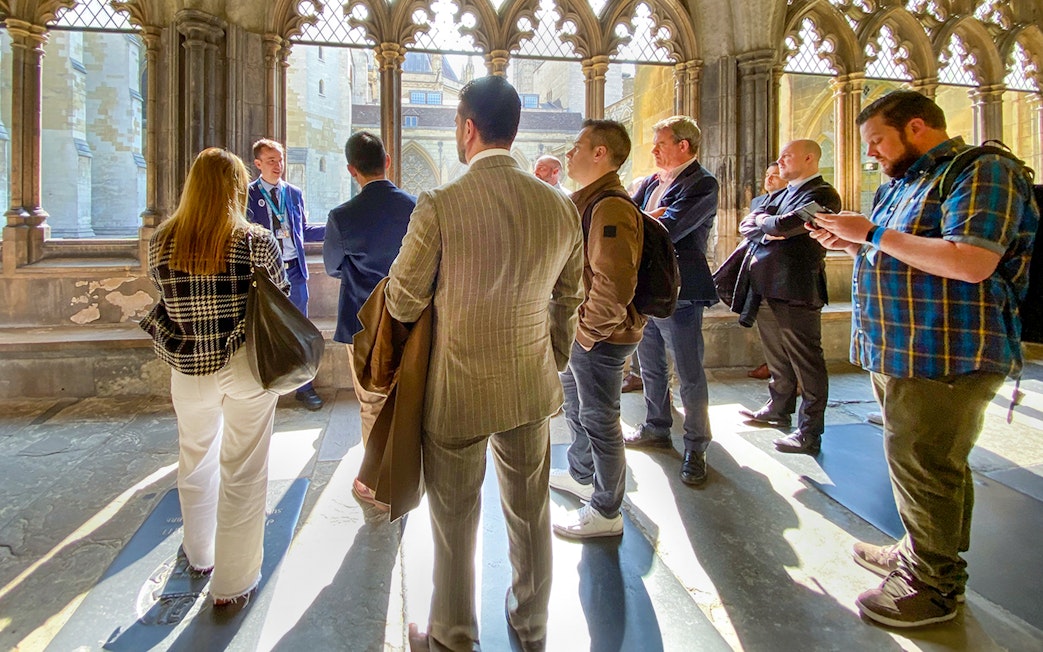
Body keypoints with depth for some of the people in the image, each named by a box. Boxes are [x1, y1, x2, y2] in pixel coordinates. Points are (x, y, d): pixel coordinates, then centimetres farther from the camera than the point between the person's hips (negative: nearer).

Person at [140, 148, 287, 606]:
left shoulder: (161, 242, -5)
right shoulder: (255, 242, -16)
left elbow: (164, 299, 5)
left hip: (190, 371, 4)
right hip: (247, 368, -3)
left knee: (196, 461, 24)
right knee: (243, 473, 9)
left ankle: (200, 554, 45)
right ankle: (233, 582, 21)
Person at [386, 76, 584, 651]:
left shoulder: (439, 206, -19)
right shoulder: (560, 207, -4)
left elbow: (402, 304, -11)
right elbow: (568, 300, 6)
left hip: (457, 392, -4)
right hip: (532, 388, 5)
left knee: (455, 522, 16)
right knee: (530, 513, 21)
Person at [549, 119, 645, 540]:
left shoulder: (610, 208, -22)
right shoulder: (587, 201, 12)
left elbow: (614, 287, -29)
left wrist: (586, 331, -19)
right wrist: (572, 327, 16)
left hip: (599, 338, -10)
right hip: (579, 332, 10)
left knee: (599, 420, 4)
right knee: (576, 408, 25)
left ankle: (606, 512, 21)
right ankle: (580, 474, 48)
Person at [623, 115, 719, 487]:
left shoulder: (701, 184, -11)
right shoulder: (651, 183, 13)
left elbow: (668, 230, -23)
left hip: (679, 292, -8)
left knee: (689, 375, 2)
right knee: (651, 367, 18)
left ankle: (695, 448, 15)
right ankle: (657, 428, 35)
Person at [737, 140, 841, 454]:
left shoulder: (822, 194, -9)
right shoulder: (778, 195, 19)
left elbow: (785, 225, -22)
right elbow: (746, 225, 9)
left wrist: (763, 221, -3)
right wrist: (769, 230, -10)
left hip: (796, 292, -8)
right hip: (767, 289, 9)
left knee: (806, 364, -1)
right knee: (778, 359, 21)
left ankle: (809, 432, 6)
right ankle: (779, 409, 37)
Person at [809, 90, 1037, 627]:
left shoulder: (980, 172, -12)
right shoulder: (907, 181, 17)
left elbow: (971, 263, -26)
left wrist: (873, 232, -21)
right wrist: (851, 243, 7)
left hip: (947, 356, -9)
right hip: (900, 353, 10)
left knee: (923, 468, -1)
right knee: (922, 465, 19)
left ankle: (933, 586, 16)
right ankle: (921, 555, 35)